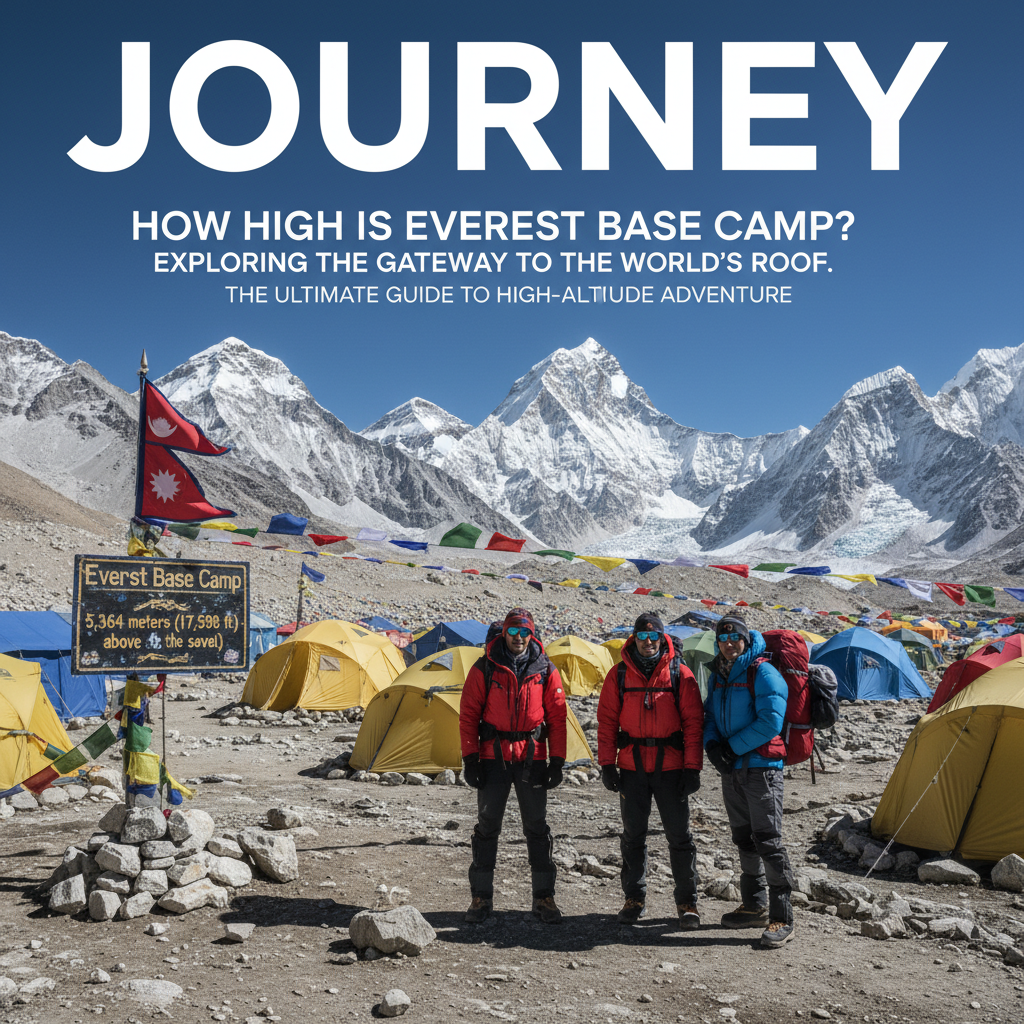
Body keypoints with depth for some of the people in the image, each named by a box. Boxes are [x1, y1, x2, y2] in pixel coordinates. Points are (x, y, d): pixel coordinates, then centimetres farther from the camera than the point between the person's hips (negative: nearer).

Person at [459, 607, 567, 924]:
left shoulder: (546, 671, 2)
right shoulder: (484, 669, -1)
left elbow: (557, 718, 4)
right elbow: (468, 716, 1)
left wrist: (557, 762, -1)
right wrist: (470, 759, -6)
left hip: (532, 758, 1)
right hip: (493, 758, 0)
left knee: (537, 827, 5)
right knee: (487, 826, 4)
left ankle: (544, 898, 15)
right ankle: (481, 898, 14)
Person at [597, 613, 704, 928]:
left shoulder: (679, 674, 0)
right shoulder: (619, 675, 4)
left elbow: (693, 723, -2)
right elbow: (607, 722, 5)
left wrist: (692, 768, -8)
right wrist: (607, 765, -2)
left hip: (670, 767, -2)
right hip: (631, 767, 2)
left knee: (679, 836, 2)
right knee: (633, 835, 10)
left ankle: (687, 902, 14)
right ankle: (634, 899, 21)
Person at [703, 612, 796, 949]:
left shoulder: (763, 673, -12)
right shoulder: (718, 675, 11)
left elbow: (770, 722, -19)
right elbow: (710, 716, 16)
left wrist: (733, 747, -16)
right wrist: (713, 745, -4)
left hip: (761, 767, -8)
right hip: (732, 770, 8)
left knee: (768, 841, -9)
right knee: (744, 839, 16)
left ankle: (781, 918, -4)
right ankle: (755, 906, 28)